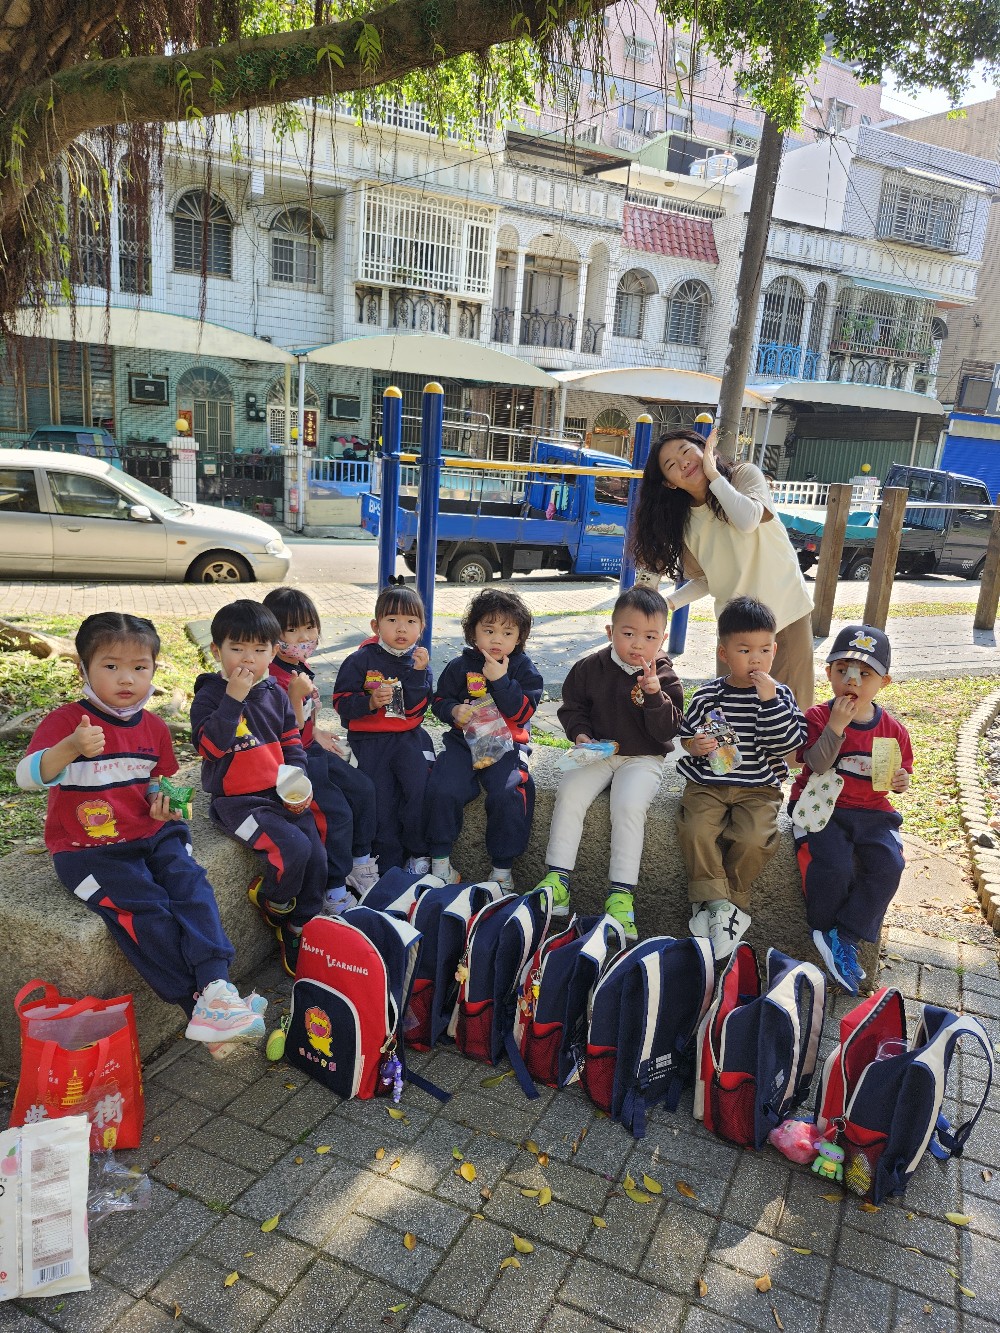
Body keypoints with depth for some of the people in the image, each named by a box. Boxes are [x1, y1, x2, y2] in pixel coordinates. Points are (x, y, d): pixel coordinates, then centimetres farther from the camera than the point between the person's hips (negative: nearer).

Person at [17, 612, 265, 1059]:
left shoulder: (154, 726, 8)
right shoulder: (66, 720, -10)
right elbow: (27, 776, -25)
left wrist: (160, 797, -3)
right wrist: (70, 748, -45)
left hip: (149, 835, 5)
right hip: (88, 848, -4)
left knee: (190, 883, -23)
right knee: (145, 909, -23)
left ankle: (217, 988, -31)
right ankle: (202, 1006, -19)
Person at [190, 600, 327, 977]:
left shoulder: (275, 693, 9)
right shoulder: (210, 695, -8)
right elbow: (211, 745, -22)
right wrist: (233, 697, -26)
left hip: (282, 794, 6)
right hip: (238, 800, -6)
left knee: (317, 856, -4)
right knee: (293, 846, -25)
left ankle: (299, 934, 15)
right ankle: (272, 903, 7)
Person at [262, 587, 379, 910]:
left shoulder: (301, 668, 6)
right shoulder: (274, 678, -23)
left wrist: (317, 733, 12)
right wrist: (296, 695, -36)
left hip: (310, 750, 10)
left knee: (364, 789, 6)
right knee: (338, 812, -17)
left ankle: (360, 864, 21)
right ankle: (335, 893, -3)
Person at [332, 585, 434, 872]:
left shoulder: (419, 661, 4)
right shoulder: (361, 660, -3)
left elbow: (415, 709, -6)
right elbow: (342, 703, -6)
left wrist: (418, 673, -17)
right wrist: (370, 702, -23)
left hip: (407, 736, 2)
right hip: (368, 738, -1)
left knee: (420, 786, -18)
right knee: (381, 798, -9)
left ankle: (418, 852, 1)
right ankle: (389, 863, 8)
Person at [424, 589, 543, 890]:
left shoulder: (525, 670, 1)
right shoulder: (460, 666, 5)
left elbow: (522, 712, -10)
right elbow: (439, 700, 11)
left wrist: (500, 680, -19)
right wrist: (454, 710, -12)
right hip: (463, 741, 2)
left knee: (508, 796, -26)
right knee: (443, 789, -23)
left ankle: (502, 867, -7)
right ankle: (440, 858, -2)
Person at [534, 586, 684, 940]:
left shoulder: (664, 678, -4)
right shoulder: (589, 668, 0)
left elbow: (667, 731, -11)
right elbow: (571, 708, 11)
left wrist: (654, 694, -27)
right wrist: (580, 735, -9)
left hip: (643, 758, -2)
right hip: (597, 752, 2)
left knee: (629, 805, -27)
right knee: (569, 793, -21)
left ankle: (621, 893, -20)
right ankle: (557, 878, -15)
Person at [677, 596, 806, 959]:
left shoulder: (779, 695, -1)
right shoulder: (707, 696, 0)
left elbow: (787, 742, -12)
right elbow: (686, 735, 10)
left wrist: (769, 700, -20)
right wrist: (695, 746, -13)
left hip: (758, 788, 0)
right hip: (707, 784, 1)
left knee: (754, 839, -23)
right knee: (696, 830, -24)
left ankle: (716, 902, -1)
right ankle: (717, 901, -7)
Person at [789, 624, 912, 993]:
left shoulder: (893, 730, 4)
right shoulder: (818, 717, -6)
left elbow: (901, 774, 17)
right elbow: (817, 766, -20)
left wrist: (900, 780, -7)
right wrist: (836, 725, -28)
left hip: (872, 812, 3)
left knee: (888, 866, -22)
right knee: (834, 864, -27)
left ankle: (844, 937, -9)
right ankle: (823, 928, 1)